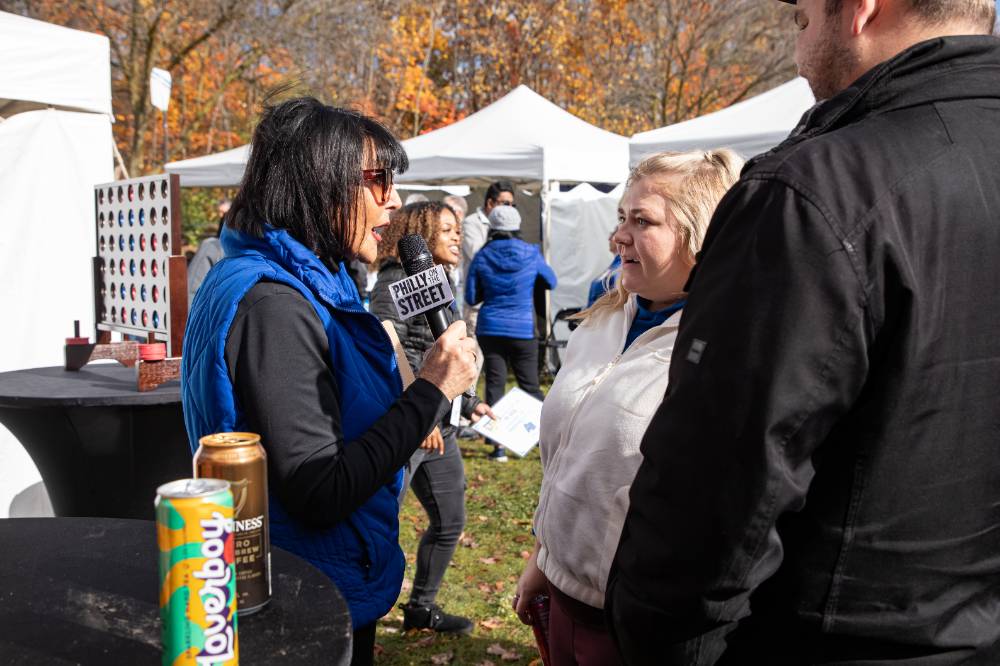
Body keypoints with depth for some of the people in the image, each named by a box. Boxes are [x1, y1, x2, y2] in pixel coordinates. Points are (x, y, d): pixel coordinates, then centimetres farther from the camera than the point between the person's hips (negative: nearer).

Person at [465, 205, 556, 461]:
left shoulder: (482, 257, -3)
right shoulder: (531, 254, -2)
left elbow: (471, 297, 2)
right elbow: (551, 283, 14)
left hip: (490, 330, 0)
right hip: (523, 330, 0)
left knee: (495, 384, 4)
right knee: (530, 385, 9)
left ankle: (499, 445, 3)